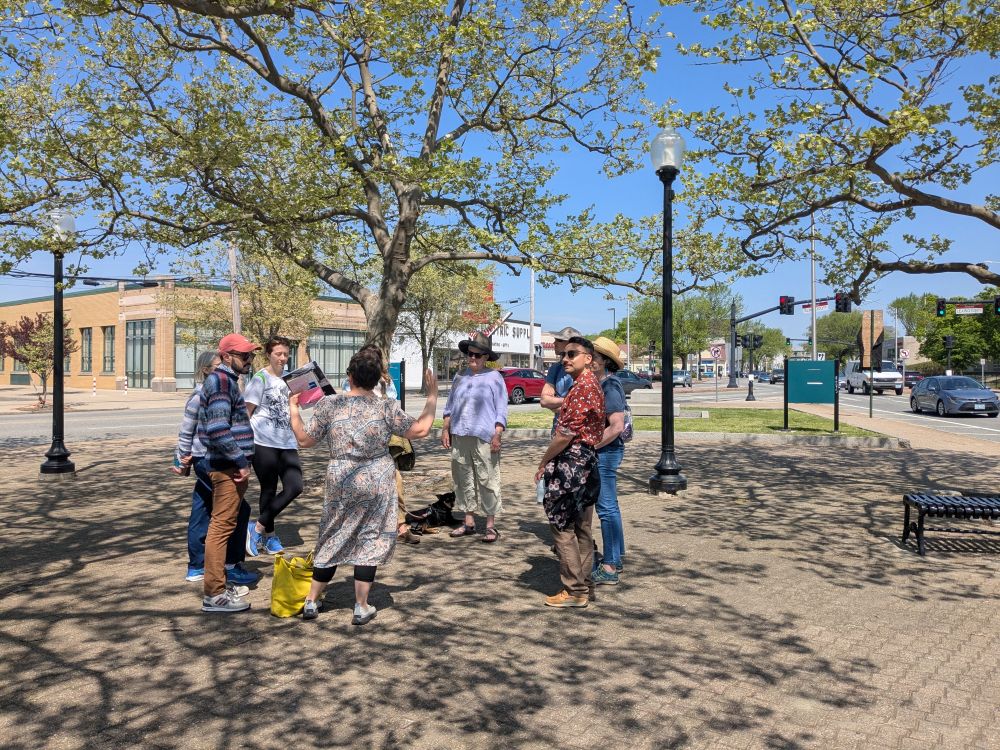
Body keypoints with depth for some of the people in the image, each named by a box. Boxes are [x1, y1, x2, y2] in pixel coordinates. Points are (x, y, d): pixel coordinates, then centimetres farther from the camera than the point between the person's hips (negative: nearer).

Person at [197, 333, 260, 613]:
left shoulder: (228, 379, 17)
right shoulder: (221, 380, -14)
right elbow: (218, 428, -23)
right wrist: (240, 462, -19)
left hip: (230, 465, 11)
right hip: (227, 466, -11)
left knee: (224, 525, 16)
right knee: (221, 526, -6)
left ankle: (218, 583, 27)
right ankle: (214, 594, 0)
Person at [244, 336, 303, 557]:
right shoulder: (260, 378, -4)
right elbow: (247, 411, -5)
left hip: (286, 443, 6)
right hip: (264, 442, -6)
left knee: (295, 487, -3)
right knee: (269, 490, 3)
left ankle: (257, 527, 10)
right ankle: (269, 535, 20)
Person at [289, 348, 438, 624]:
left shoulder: (329, 405, -5)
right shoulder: (386, 408, -7)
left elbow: (305, 439, 2)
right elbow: (420, 429, -3)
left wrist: (293, 410, 15)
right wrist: (432, 397, 8)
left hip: (340, 483, 2)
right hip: (377, 483, -2)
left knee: (332, 541, 16)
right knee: (370, 540, 8)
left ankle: (311, 602, 24)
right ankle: (361, 607, 12)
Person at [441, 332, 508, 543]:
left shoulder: (494, 378, 1)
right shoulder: (460, 377, 14)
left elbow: (501, 410, -2)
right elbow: (450, 405, 20)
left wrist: (497, 435, -10)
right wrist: (446, 429, 12)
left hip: (484, 438, -5)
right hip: (460, 437, 5)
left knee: (487, 481, -4)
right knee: (463, 480, 9)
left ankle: (491, 525, 3)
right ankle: (469, 522, 20)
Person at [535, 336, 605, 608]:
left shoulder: (582, 387, -18)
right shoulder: (592, 385, 14)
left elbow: (565, 434, -20)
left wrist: (544, 462, -10)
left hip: (571, 462, -10)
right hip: (587, 460, 10)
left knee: (562, 527, -3)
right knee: (582, 527, 15)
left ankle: (575, 591, 3)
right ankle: (584, 583, 24)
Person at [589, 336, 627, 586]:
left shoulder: (610, 387, -17)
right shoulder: (600, 385, 13)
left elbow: (617, 426, -25)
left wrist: (591, 447, -19)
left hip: (606, 451, -10)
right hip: (602, 451, 10)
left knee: (607, 508, -6)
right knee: (609, 506, 17)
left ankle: (609, 569, 0)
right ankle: (615, 558, 29)